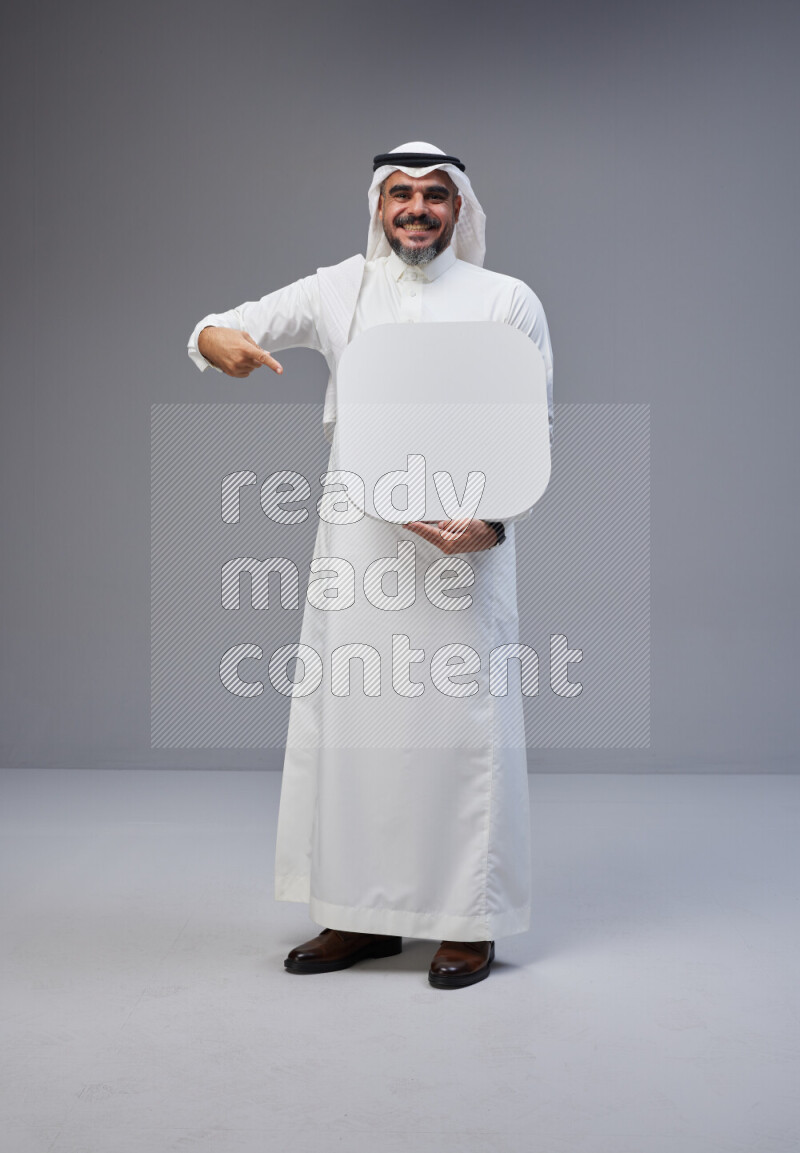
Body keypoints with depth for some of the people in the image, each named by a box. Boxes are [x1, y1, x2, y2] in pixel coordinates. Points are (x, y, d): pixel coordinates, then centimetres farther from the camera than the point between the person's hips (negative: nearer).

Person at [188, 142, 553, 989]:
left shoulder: (508, 300, 5)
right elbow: (229, 328, 6)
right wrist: (216, 340, -20)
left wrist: (494, 521, -16)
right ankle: (362, 915, 18)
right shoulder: (338, 291, 10)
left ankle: (469, 923, 11)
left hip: (462, 539, -2)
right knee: (348, 716, 5)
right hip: (356, 536, 3)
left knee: (460, 721, -2)